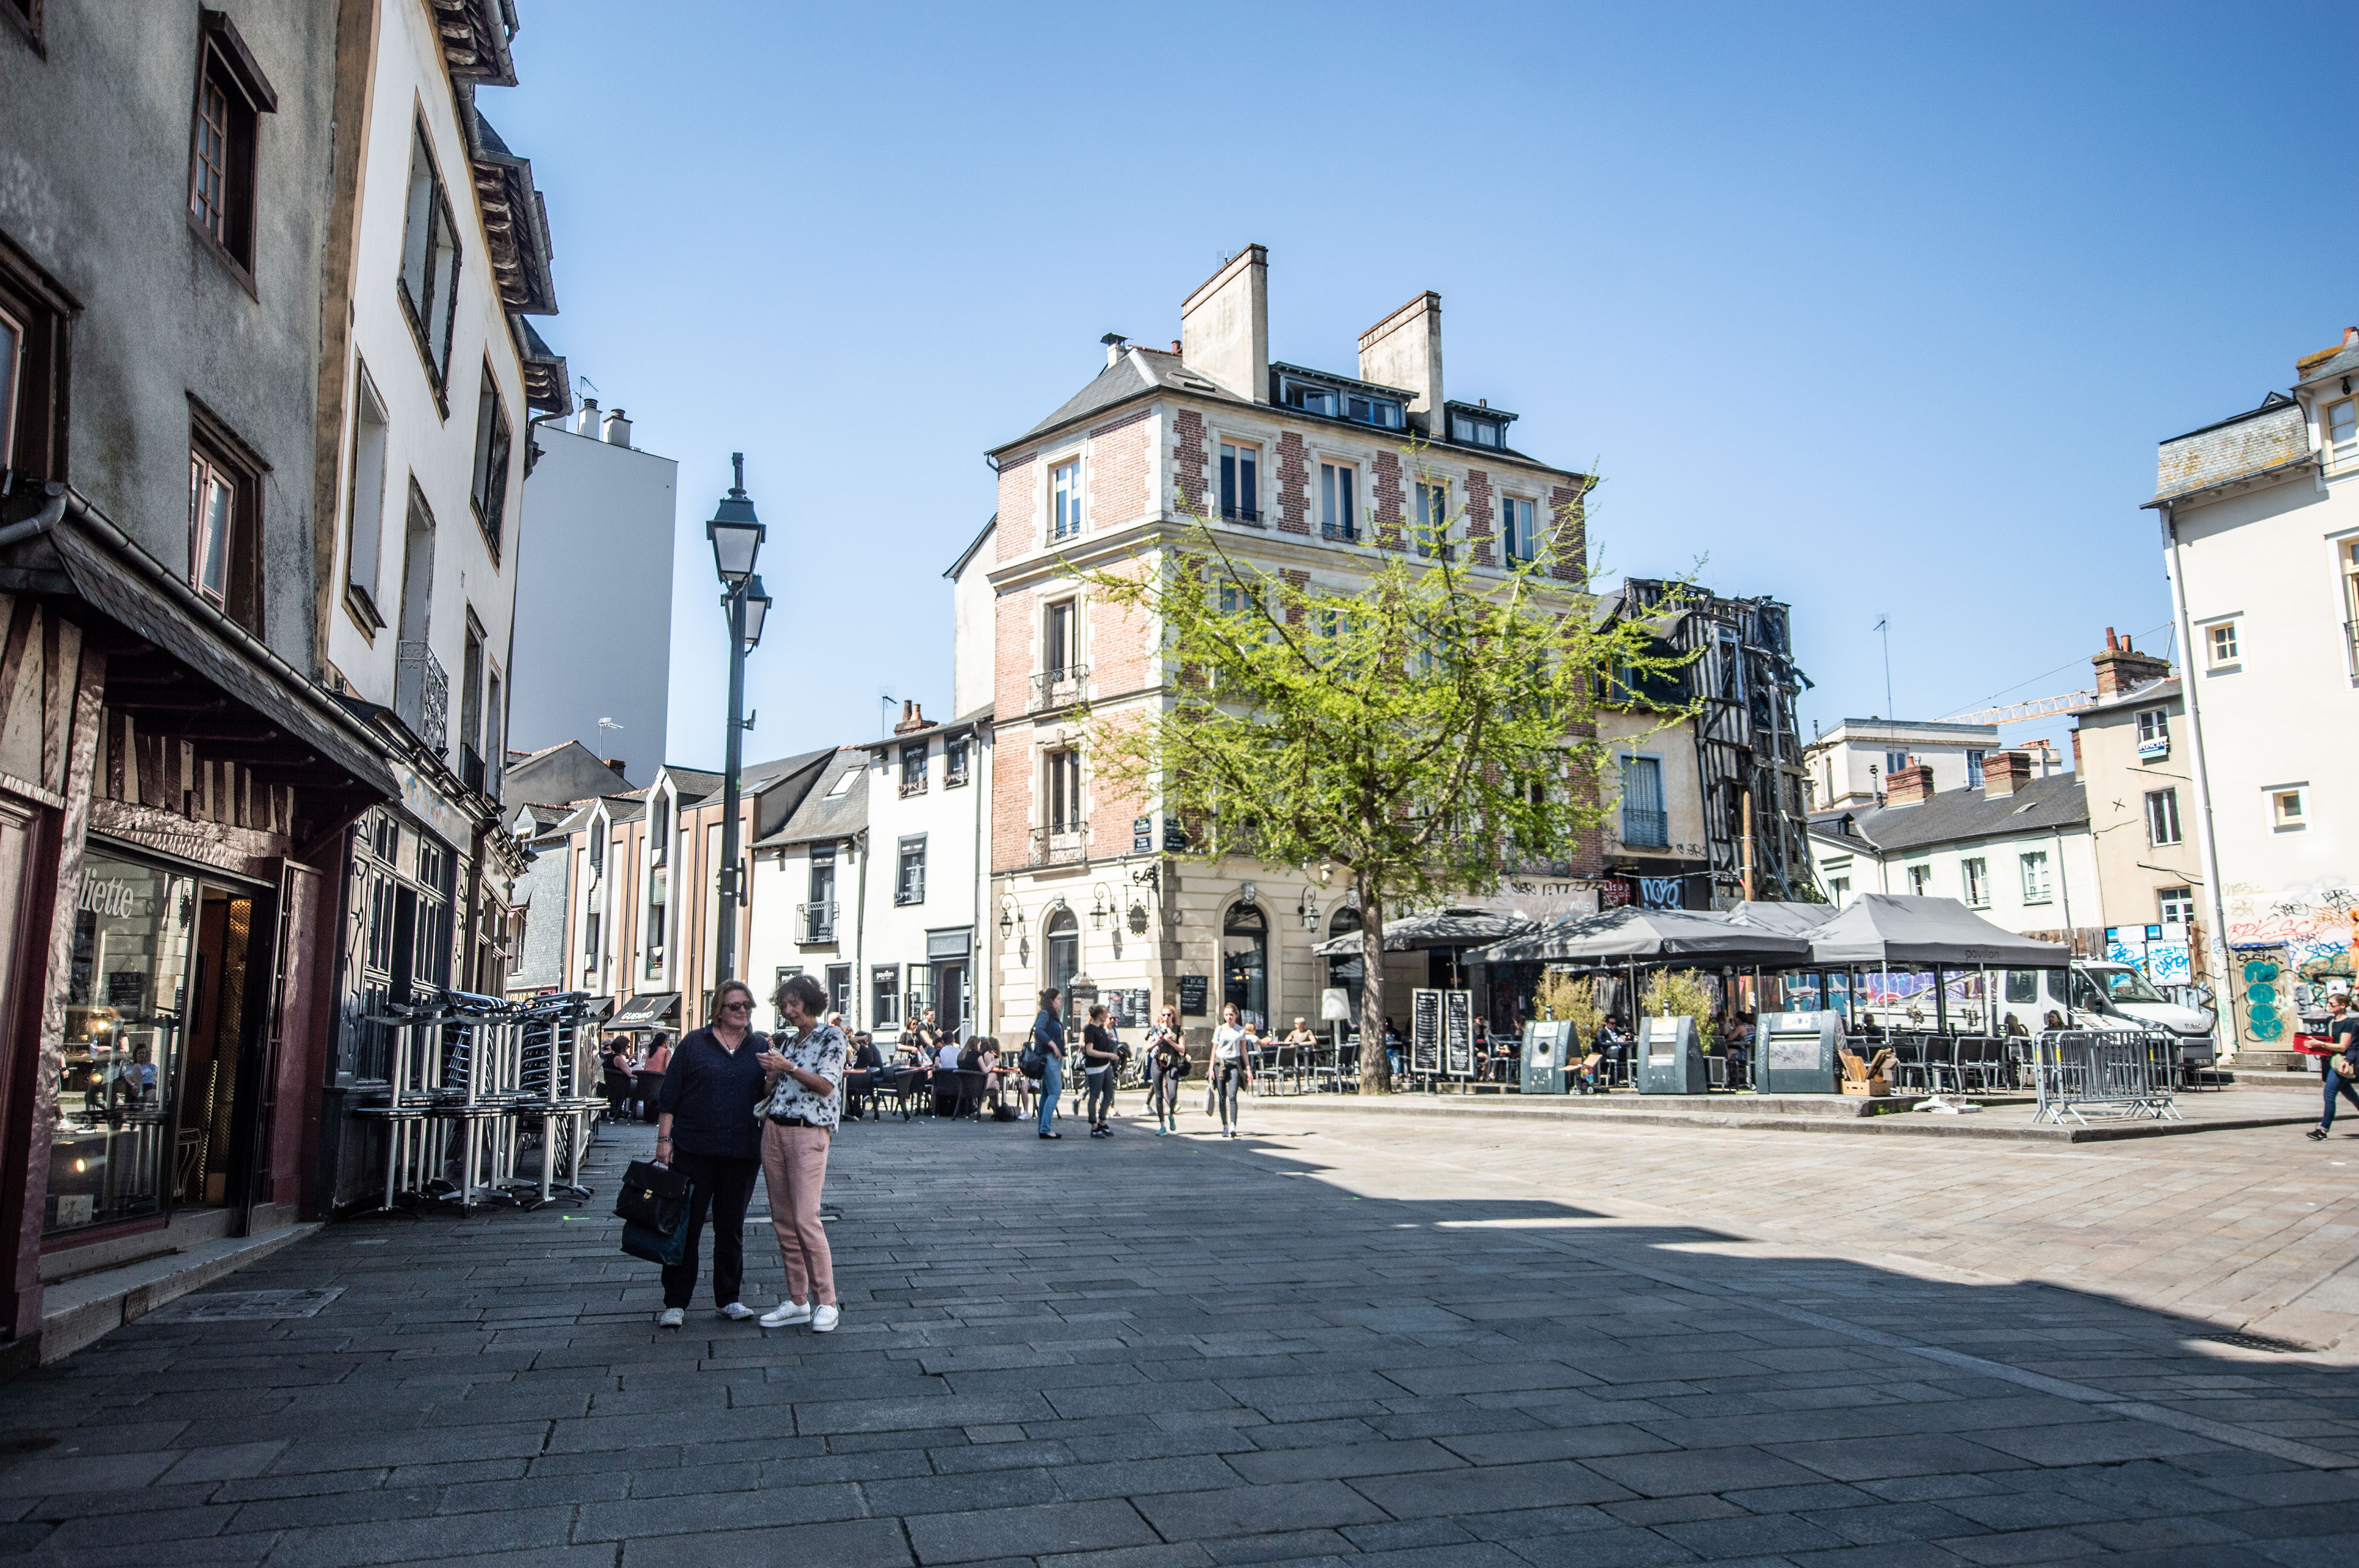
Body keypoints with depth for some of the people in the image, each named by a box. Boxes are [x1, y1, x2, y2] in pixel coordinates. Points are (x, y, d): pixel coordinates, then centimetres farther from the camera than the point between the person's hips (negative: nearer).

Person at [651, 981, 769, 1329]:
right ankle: (675, 1303, 11)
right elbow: (670, 1094, 2)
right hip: (693, 1150, -2)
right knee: (685, 1225, 2)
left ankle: (729, 1299, 20)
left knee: (732, 1227, 9)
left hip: (742, 1154, 2)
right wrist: (664, 1139, -4)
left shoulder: (761, 1047, 10)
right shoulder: (695, 1044, 3)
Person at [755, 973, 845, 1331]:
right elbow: (777, 1089, 19)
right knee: (782, 1221, 6)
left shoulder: (831, 1036, -1)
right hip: (774, 1129, 7)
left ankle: (826, 1303, -4)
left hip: (809, 1131, -7)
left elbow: (826, 1085, -11)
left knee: (806, 1220, -13)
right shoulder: (790, 1042, 18)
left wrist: (787, 1067, -16)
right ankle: (797, 1301, 13)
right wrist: (772, 1073, -1)